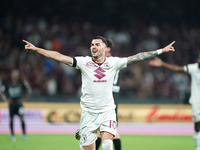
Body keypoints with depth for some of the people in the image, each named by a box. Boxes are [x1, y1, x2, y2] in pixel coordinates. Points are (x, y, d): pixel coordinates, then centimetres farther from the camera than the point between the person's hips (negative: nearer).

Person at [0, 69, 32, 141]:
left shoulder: (22, 83, -3)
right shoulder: (7, 84, -2)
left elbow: (29, 90, 5)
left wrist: (24, 99, -1)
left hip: (19, 103, -1)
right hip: (11, 104, 1)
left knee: (22, 118, -9)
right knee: (11, 119, 5)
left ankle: (24, 134, -5)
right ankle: (12, 135, 14)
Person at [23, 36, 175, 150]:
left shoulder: (114, 63, 1)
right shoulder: (84, 62, -2)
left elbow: (137, 57, 3)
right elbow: (59, 56, -6)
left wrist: (161, 51, 1)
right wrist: (36, 49, -13)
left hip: (107, 111, 0)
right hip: (89, 112, 0)